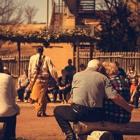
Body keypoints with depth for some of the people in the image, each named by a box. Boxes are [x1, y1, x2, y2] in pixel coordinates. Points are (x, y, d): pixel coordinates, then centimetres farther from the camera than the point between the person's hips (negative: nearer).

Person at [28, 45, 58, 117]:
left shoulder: (32, 58, 3)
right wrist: (56, 79, 6)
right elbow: (52, 70, -1)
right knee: (43, 96, 9)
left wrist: (30, 80, 17)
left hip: (35, 79, 0)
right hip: (44, 80, 0)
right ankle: (42, 112, 15)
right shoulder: (47, 59, 0)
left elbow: (29, 70, 8)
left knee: (37, 97, 5)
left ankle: (39, 111, 1)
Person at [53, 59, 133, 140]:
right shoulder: (103, 78, 4)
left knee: (57, 110, 23)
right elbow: (115, 97, -5)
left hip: (78, 112, -2)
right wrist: (128, 107, 6)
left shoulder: (77, 75, 7)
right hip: (96, 116, 2)